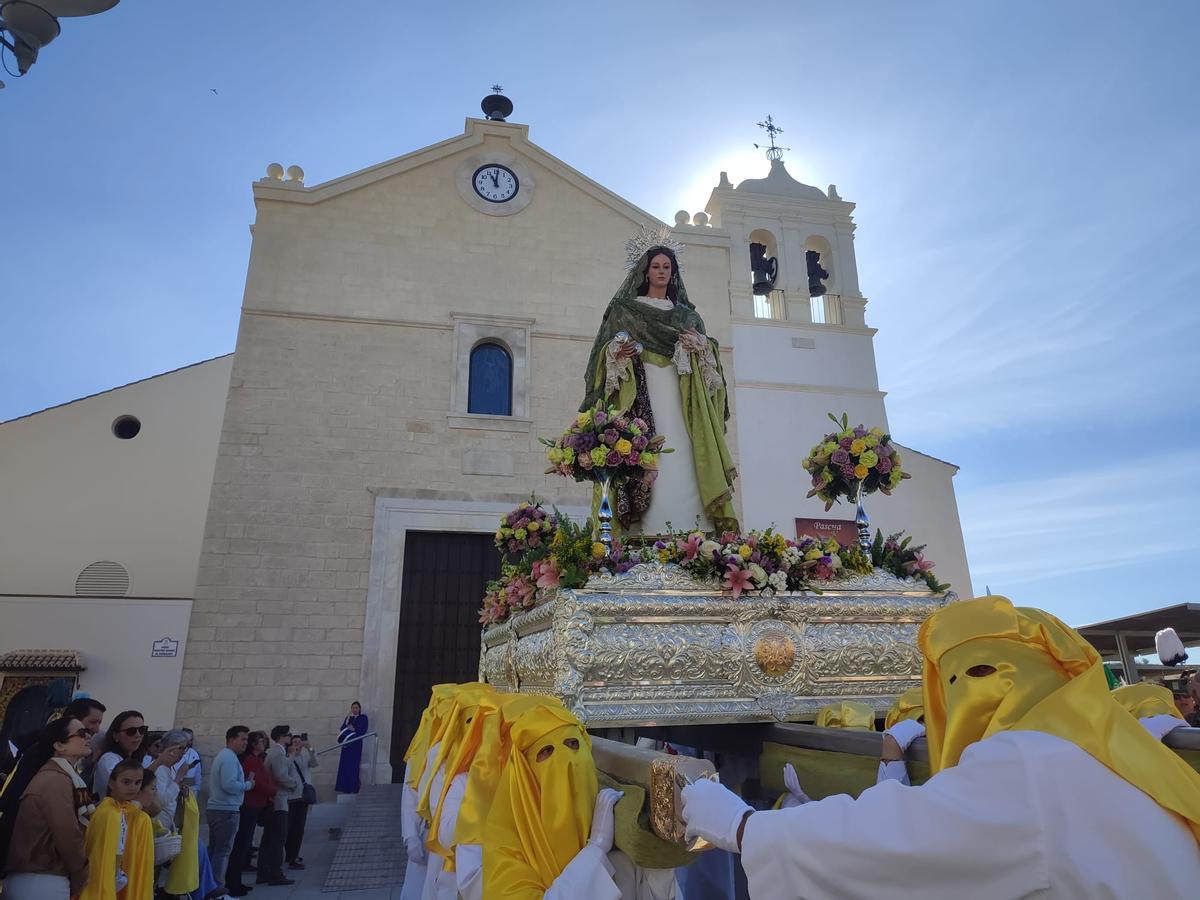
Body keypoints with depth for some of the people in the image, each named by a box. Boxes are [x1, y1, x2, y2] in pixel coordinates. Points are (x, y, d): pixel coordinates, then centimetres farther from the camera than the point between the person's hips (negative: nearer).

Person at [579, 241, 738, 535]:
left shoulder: (687, 315, 23)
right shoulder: (624, 310, 15)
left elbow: (707, 351, 19)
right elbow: (606, 349, 8)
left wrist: (702, 347, -4)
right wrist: (616, 353, -14)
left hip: (680, 393, 2)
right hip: (640, 391, -2)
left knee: (684, 457, -10)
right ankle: (650, 535, -17)